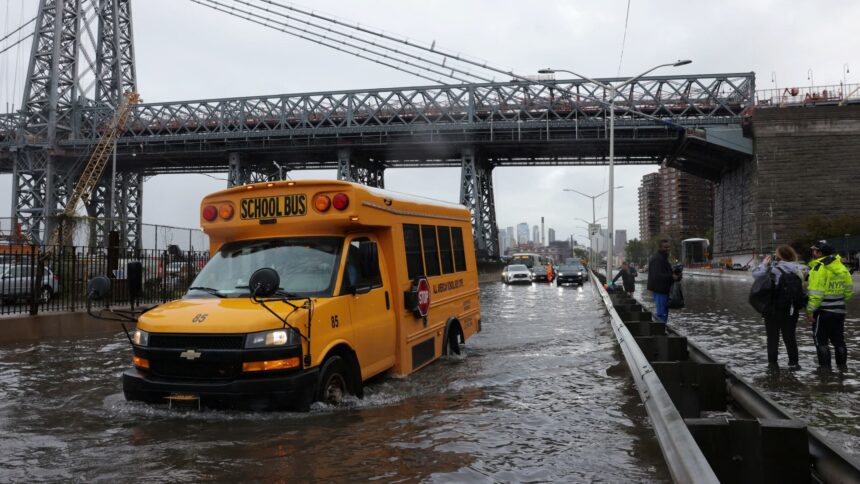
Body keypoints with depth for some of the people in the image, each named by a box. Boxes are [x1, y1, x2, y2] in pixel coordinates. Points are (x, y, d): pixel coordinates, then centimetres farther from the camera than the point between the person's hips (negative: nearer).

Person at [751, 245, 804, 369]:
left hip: (774, 309, -4)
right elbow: (801, 290, 7)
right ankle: (793, 362, 14)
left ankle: (772, 362, 6)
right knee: (790, 335, 12)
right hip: (791, 309, 4)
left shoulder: (774, 270, -15)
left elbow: (756, 274, -18)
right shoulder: (797, 271, 3)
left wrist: (764, 264, -5)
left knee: (773, 336, 5)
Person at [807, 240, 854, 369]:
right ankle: (842, 366, 24)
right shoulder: (841, 267, 7)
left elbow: (816, 293, -22)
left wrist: (810, 310, -16)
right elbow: (849, 289, 13)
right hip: (839, 310, 8)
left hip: (823, 311, -8)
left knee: (821, 341, 2)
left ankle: (825, 366, 4)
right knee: (839, 340, 17)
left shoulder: (818, 268, -18)